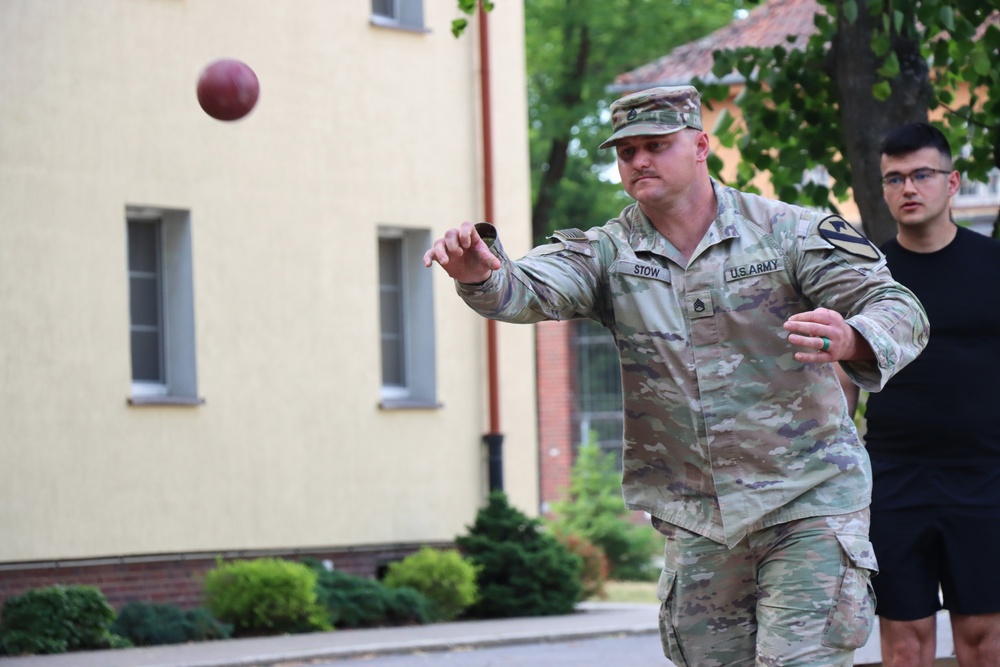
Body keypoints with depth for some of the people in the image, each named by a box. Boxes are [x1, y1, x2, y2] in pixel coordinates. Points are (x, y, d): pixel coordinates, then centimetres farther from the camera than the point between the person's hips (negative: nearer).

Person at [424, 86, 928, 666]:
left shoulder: (789, 233, -4)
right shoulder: (609, 254, 3)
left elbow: (901, 311, -10)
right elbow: (530, 289, -16)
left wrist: (852, 342, -35)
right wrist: (480, 275, -41)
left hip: (806, 497, -3)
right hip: (695, 519, 3)